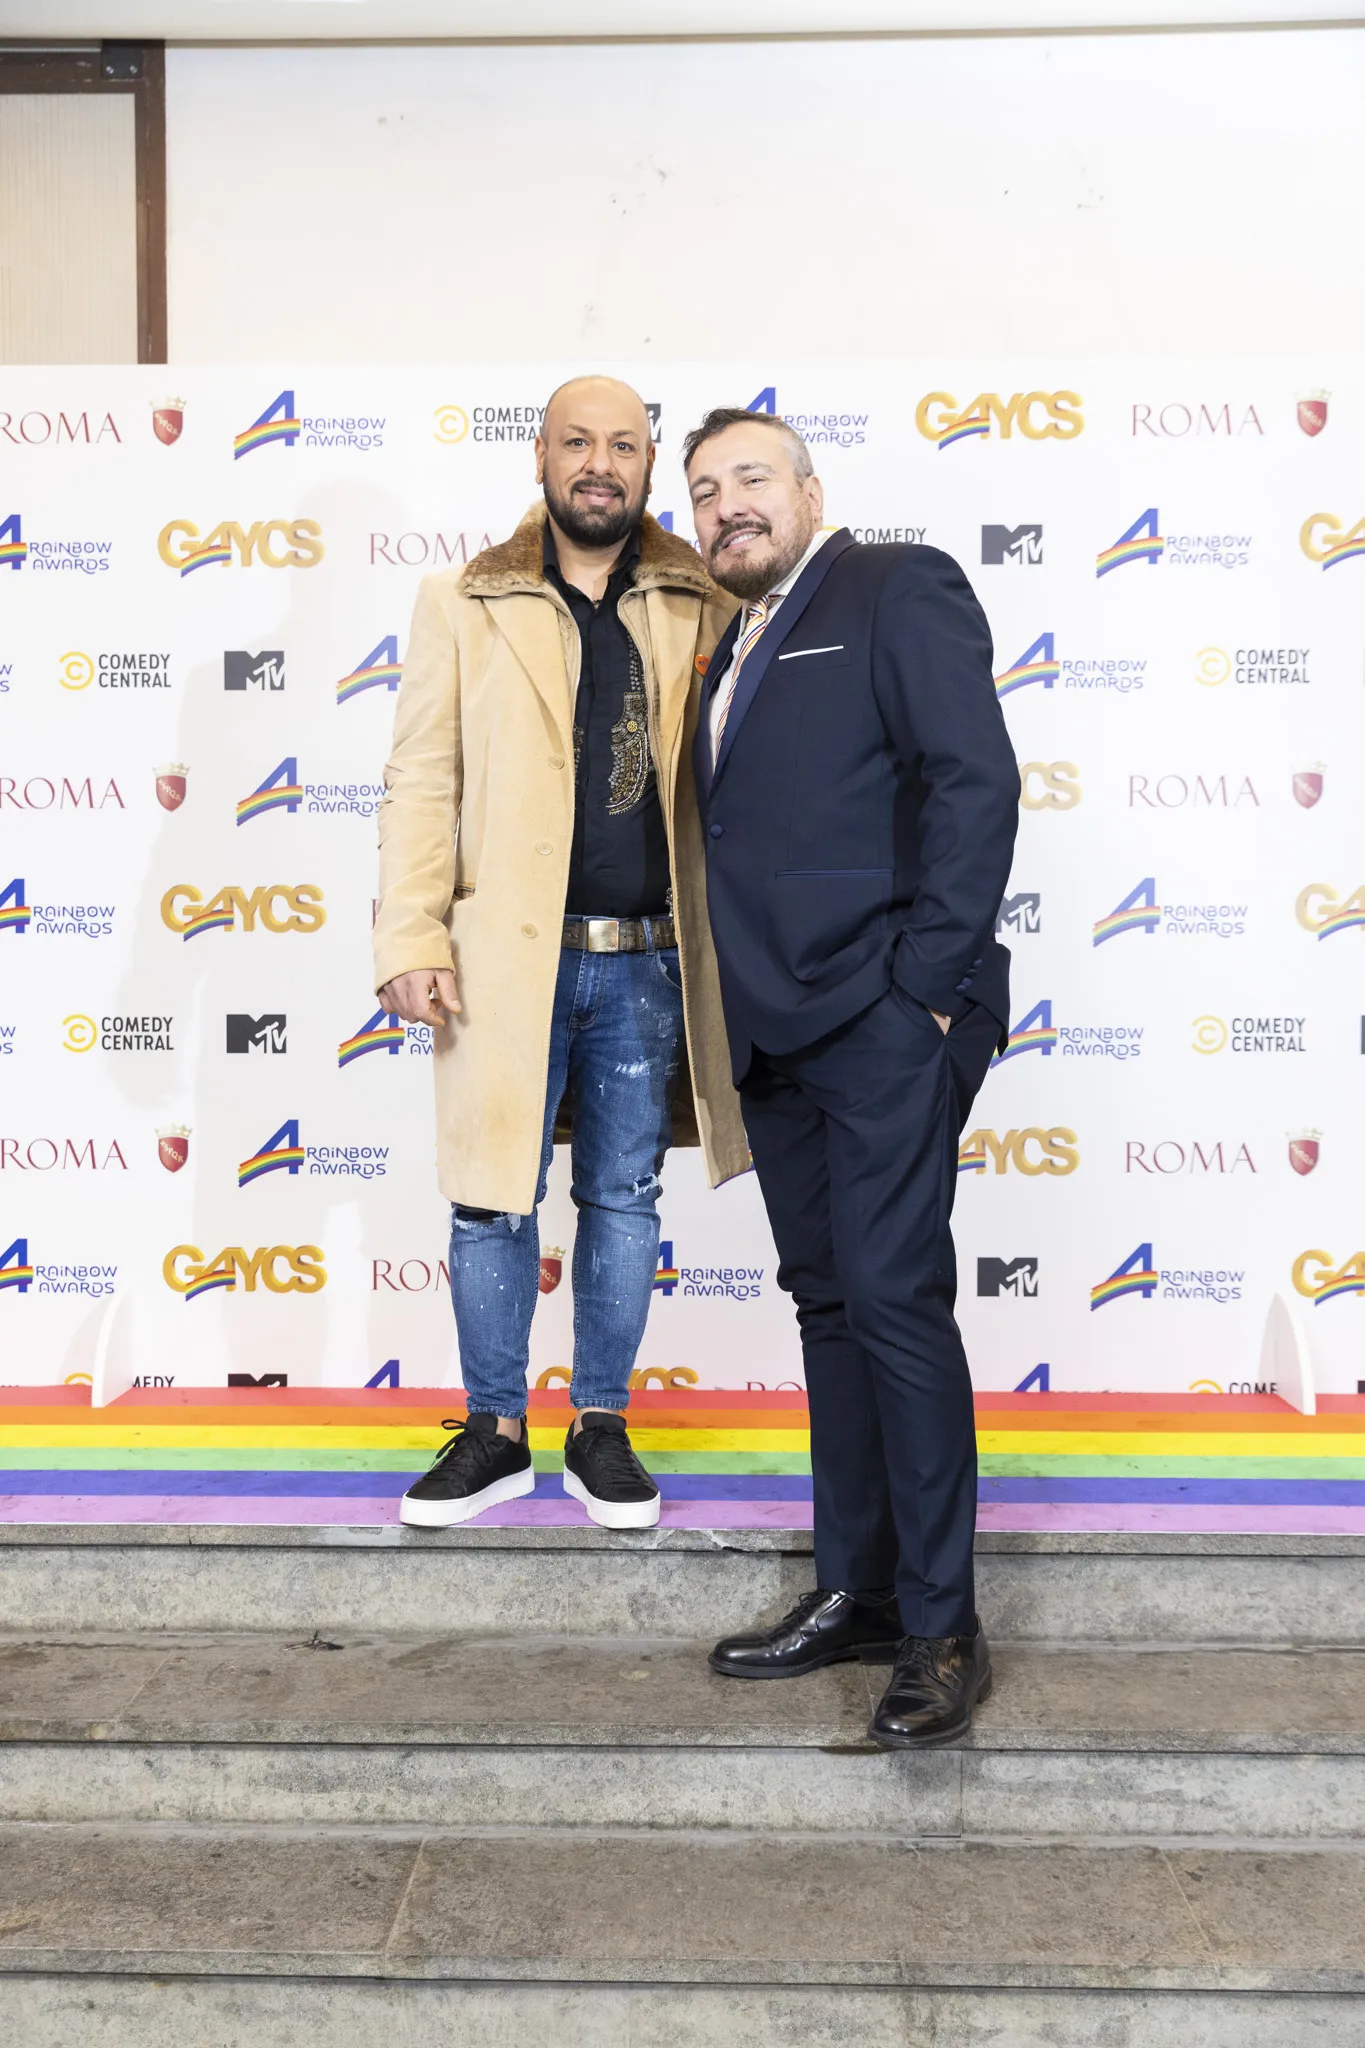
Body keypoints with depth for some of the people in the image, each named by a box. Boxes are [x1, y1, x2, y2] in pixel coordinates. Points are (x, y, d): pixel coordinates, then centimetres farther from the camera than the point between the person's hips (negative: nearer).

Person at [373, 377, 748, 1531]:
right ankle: (494, 1433, 21)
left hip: (646, 964, 1)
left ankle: (601, 1430, 24)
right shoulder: (466, 604, 4)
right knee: (492, 1201, 5)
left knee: (624, 1198, 10)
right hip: (507, 957, -1)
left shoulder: (698, 608, 7)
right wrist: (412, 938, -9)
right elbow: (422, 781, 0)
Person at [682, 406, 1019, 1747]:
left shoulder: (901, 590, 0)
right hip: (774, 1033, 8)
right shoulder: (732, 648, 22)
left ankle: (942, 1629, 2)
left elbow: (975, 780, -11)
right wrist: (731, 1013, 9)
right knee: (828, 1304, 11)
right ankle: (855, 1593, 21)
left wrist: (929, 981, -16)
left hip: (883, 1022, -8)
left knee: (894, 1297, -9)